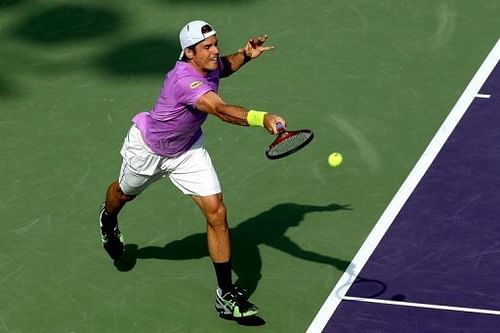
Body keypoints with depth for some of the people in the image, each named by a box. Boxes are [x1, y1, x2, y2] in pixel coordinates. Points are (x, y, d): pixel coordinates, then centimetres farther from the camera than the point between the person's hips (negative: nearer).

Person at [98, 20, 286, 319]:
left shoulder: (211, 65, -18)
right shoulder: (185, 79, -42)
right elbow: (222, 110, -59)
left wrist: (246, 55, -9)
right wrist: (262, 118, -74)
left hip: (188, 150, 5)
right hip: (148, 148, -5)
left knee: (217, 214, -10)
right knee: (125, 193, 28)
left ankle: (226, 294, -4)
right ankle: (108, 220, 66)